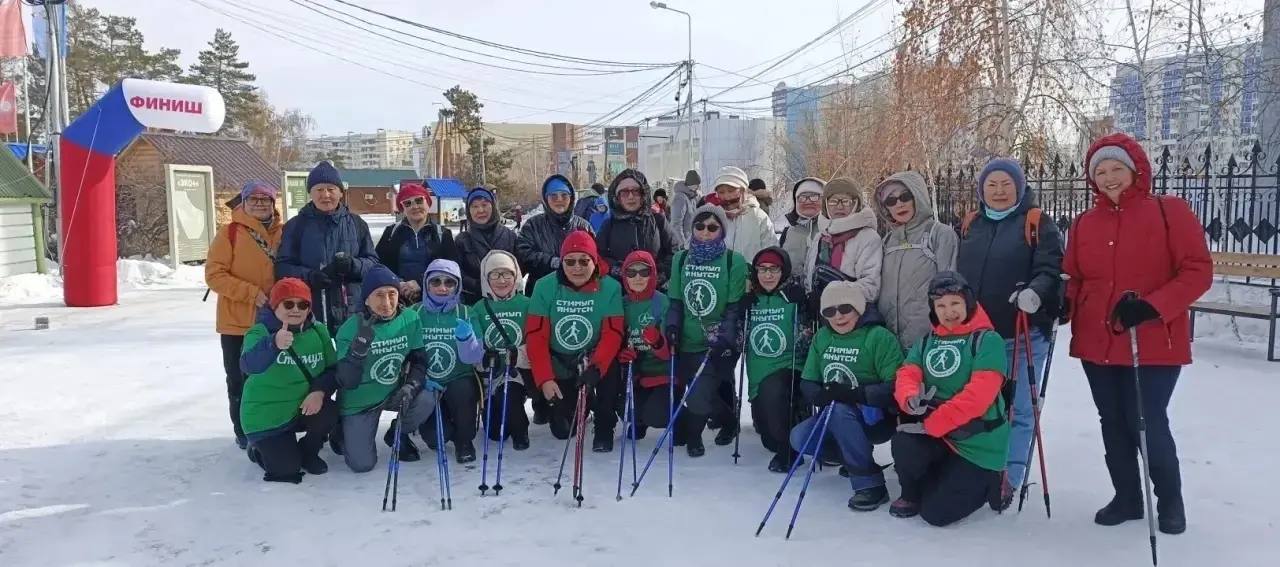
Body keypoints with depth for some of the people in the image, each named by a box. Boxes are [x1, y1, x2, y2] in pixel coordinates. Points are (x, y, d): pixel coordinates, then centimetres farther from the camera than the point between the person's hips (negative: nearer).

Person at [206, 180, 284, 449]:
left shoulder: (284, 232, 5)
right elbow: (214, 275, -13)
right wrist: (252, 293, -20)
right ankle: (244, 431, 21)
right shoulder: (230, 233, -7)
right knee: (240, 379, 7)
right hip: (237, 322, -3)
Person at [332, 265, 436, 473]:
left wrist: (410, 387, -24)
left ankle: (398, 434, 6)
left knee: (426, 399, -27)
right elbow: (347, 382, -27)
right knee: (362, 464, -8)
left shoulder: (410, 318, -13)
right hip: (360, 401, -2)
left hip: (395, 393, 3)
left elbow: (419, 360, -5)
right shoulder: (352, 327, -21)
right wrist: (361, 343, -40)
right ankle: (343, 433, 27)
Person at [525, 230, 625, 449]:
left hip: (594, 358, -1)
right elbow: (536, 337, -14)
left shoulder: (610, 287, -15)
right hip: (559, 364, 1)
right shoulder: (545, 287, -14)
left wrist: (594, 369, -35)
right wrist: (544, 379, -22)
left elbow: (612, 335, -19)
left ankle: (604, 428, -8)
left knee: (610, 373, -35)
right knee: (563, 430, -1)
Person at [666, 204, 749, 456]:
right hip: (689, 342, 4)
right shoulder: (681, 259, 9)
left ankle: (692, 433, 19)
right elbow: (676, 300, 12)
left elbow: (735, 306, -6)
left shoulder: (734, 261, -4)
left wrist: (725, 338, -16)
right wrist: (672, 325, -4)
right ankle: (728, 421, 37)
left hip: (720, 345, -4)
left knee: (699, 396, -15)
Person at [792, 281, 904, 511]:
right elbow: (807, 383, 2)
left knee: (839, 411, -35)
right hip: (835, 415, 6)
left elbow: (895, 387, -23)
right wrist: (821, 395, -21)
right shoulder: (822, 337, 1)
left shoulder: (879, 337, -17)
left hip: (877, 418, -6)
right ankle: (851, 456, 9)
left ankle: (871, 484, -22)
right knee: (799, 438, -16)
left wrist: (855, 394, -34)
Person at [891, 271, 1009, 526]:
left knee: (936, 513, -8)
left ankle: (986, 482, 21)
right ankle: (912, 494, 5)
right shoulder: (926, 342, 8)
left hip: (978, 444, -5)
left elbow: (978, 395, -22)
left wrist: (931, 424, -26)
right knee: (903, 444, -28)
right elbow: (907, 375, -4)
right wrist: (911, 400, -29)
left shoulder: (987, 340, -12)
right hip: (939, 436, 5)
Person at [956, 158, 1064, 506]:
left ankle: (1007, 480, 10)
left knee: (1017, 410, 3)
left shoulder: (1038, 225, -3)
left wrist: (1036, 292, -32)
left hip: (1022, 335, -5)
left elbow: (1051, 270, -13)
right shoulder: (970, 225, 12)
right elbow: (958, 273, 19)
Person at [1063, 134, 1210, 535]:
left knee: (1148, 424, -2)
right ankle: (1127, 497, 31)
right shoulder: (1084, 223, 7)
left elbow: (1198, 271, -9)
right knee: (1114, 424, 13)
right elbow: (1074, 279, 13)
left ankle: (1170, 500, 24)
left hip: (1154, 344, -4)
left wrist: (1152, 306, -22)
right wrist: (1059, 303, -9)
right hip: (1096, 344, 5)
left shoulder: (1169, 211, -5)